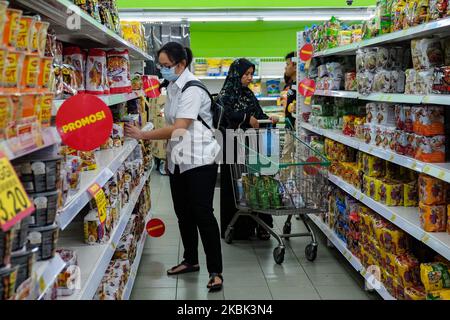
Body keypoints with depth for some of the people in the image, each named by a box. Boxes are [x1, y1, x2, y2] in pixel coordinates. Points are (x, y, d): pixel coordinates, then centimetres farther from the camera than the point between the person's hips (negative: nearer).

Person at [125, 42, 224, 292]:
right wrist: (168, 154, 14)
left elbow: (179, 128, -23)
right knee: (183, 213, 14)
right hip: (178, 161, 9)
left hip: (199, 161, -9)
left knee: (203, 214, -8)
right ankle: (190, 260, 30)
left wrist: (142, 135, -20)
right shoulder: (172, 88, 11)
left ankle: (215, 271, 1)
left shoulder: (192, 90, -16)